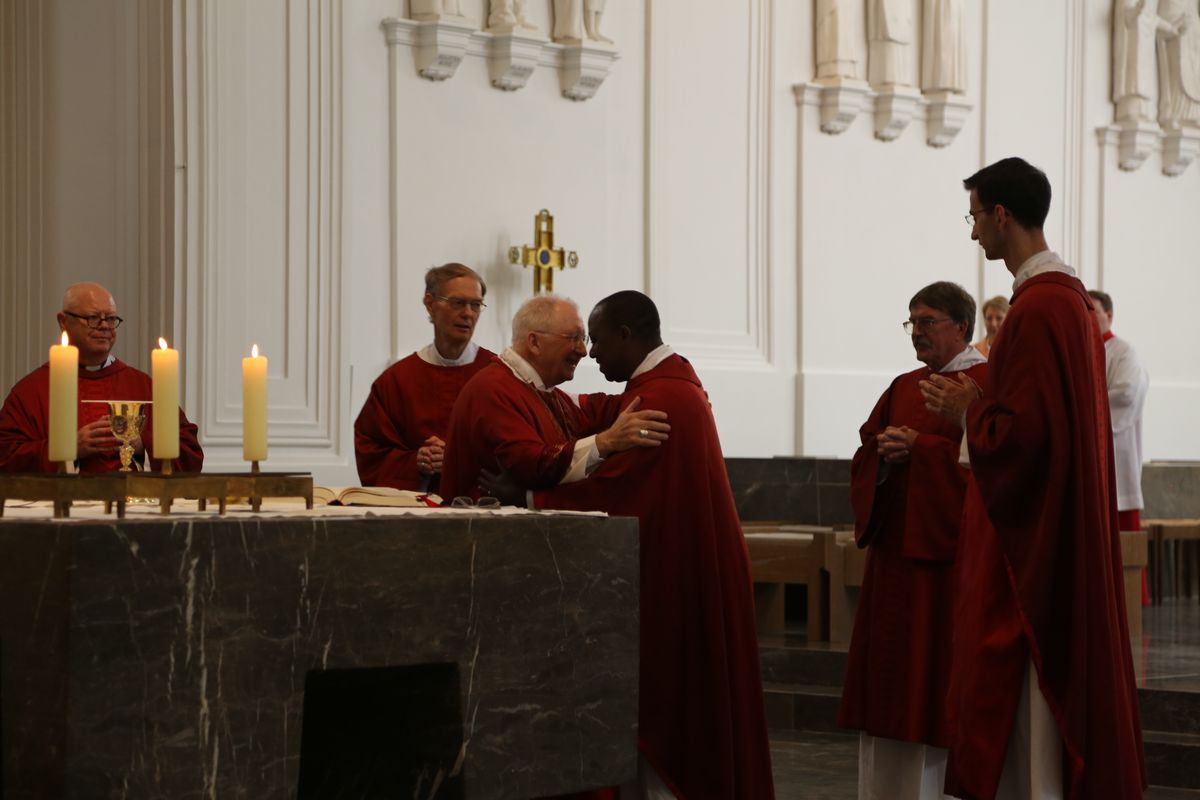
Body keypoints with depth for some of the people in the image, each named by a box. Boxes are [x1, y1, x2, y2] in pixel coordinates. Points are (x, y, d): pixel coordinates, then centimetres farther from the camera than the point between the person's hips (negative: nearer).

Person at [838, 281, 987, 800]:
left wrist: (920, 448, -17)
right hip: (896, 551, 7)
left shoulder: (988, 384, -6)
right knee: (892, 681, 8)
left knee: (941, 684, -5)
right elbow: (864, 458, 14)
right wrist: (884, 452, -7)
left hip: (949, 552, -7)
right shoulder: (904, 388, 16)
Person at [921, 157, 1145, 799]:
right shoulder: (1069, 295, 12)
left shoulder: (1038, 309, -20)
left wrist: (966, 408, -8)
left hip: (1029, 534, -10)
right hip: (1060, 527, 10)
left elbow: (1024, 432, -24)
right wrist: (980, 399, 14)